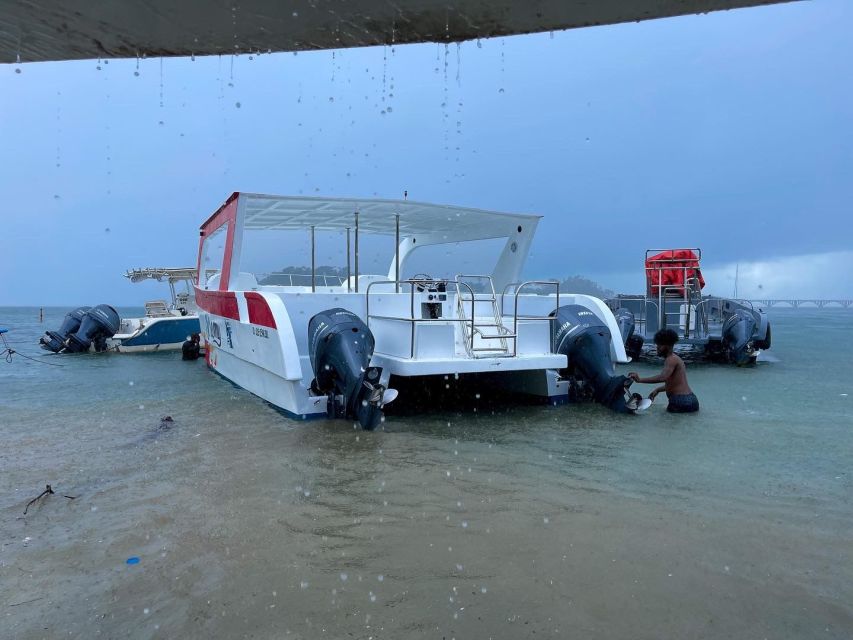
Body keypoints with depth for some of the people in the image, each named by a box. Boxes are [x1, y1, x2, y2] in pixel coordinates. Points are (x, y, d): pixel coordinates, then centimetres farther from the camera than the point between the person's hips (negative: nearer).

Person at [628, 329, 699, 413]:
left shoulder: (671, 359, -12)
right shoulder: (675, 359, 20)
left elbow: (662, 378, -30)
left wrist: (640, 380, -32)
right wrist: (657, 390, 23)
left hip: (681, 402, -9)